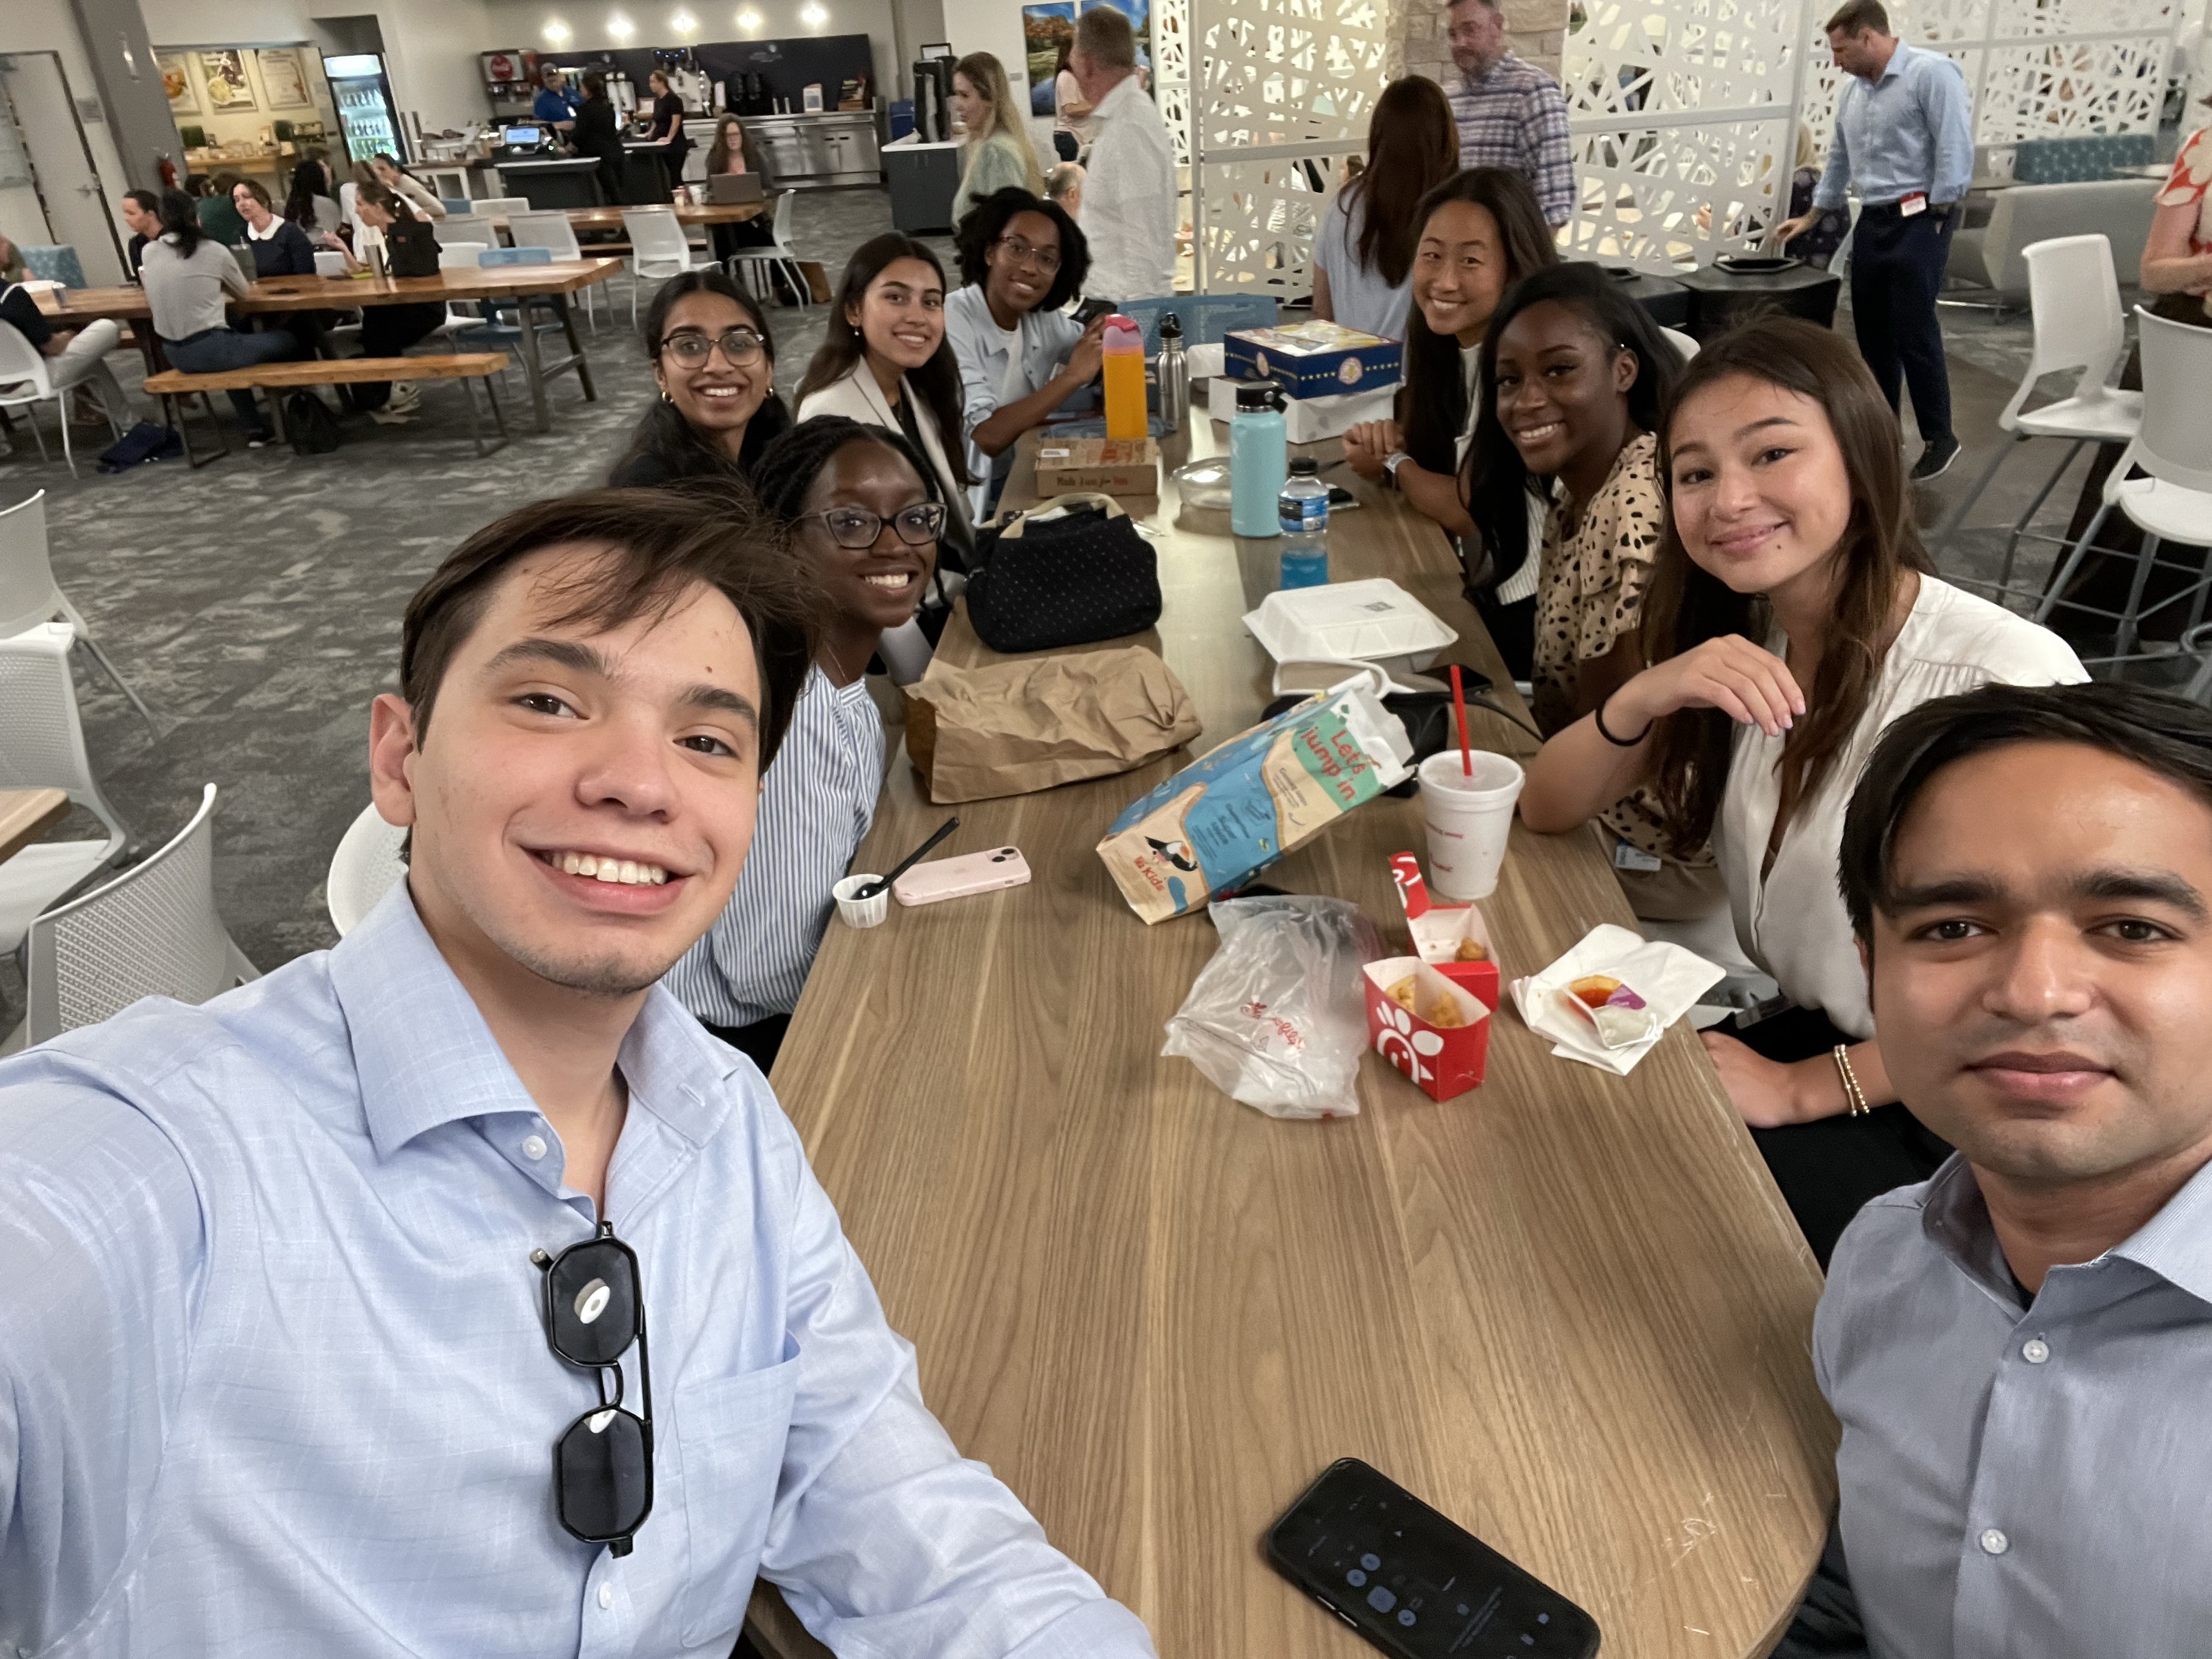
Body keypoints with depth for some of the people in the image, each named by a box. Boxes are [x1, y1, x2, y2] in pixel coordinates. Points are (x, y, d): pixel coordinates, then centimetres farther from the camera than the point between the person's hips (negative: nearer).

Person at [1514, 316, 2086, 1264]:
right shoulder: (1740, 647, -1)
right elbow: (1546, 811, -4)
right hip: (1808, 1034, 6)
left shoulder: (2005, 678, -23)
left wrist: (1800, 1089, -17)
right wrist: (1645, 696, -23)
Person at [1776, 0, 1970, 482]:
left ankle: (1939, 438, 2)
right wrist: (1811, 217, 28)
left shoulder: (1932, 73, -12)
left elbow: (1954, 150, -16)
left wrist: (1935, 220, -16)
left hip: (1917, 219, -8)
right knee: (1872, 330, 11)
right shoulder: (1853, 91, 12)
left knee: (1914, 331, -8)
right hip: (1872, 221, 8)